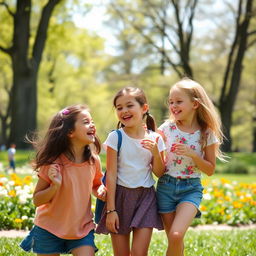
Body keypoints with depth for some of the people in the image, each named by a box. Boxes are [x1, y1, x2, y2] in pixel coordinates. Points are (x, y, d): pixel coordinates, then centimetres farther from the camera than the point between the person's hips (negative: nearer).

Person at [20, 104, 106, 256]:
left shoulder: (94, 161, -6)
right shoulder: (53, 162, -16)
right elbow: (37, 200, -11)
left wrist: (100, 189, -7)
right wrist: (55, 186, -28)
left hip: (82, 228, 2)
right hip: (49, 229, -2)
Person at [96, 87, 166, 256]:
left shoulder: (155, 139, 1)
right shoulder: (115, 137, -5)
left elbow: (159, 173, 5)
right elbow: (111, 174, -6)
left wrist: (155, 152, -15)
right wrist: (110, 209, -10)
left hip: (146, 197, 1)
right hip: (120, 196, -1)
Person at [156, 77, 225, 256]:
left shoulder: (207, 134, -5)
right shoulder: (167, 128, -1)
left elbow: (210, 170, -1)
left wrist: (192, 155, -16)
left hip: (191, 189, -2)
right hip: (166, 186, 2)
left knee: (176, 235, -22)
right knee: (173, 239, 4)